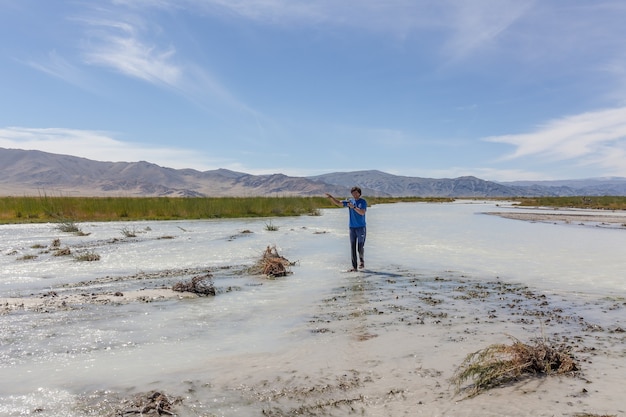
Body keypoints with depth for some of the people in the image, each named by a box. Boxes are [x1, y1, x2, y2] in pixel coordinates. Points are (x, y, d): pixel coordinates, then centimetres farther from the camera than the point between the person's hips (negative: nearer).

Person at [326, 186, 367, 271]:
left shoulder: (363, 201, -3)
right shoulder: (350, 201, 8)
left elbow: (362, 212, -16)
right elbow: (339, 203, 3)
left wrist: (353, 207, -21)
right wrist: (331, 197, -9)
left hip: (361, 227, -4)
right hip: (352, 227, 4)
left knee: (360, 248, -1)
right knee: (353, 248, 2)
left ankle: (362, 261, 27)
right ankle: (354, 267, 7)